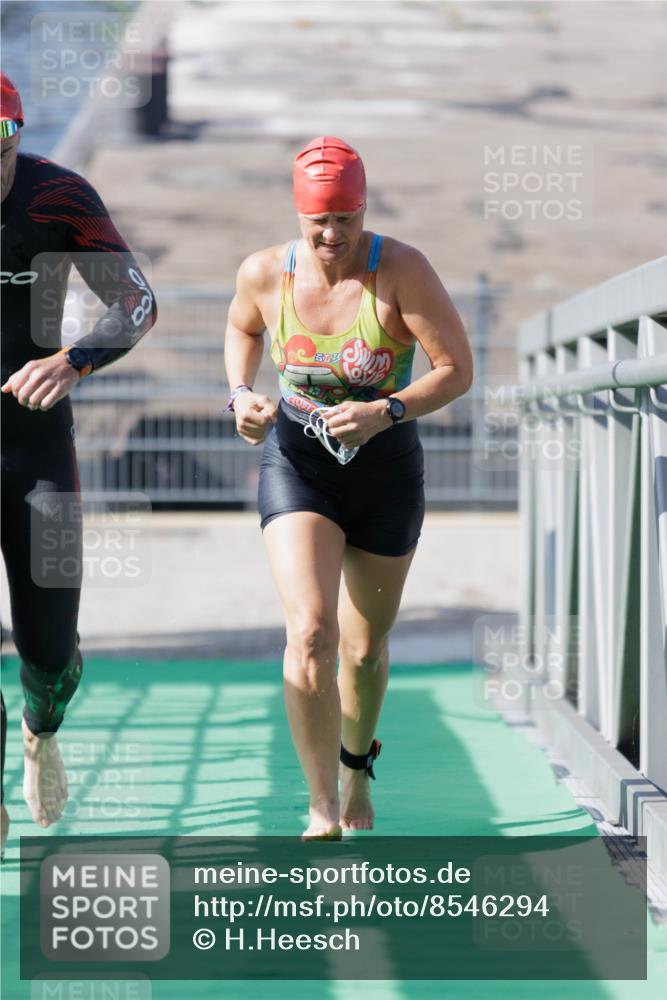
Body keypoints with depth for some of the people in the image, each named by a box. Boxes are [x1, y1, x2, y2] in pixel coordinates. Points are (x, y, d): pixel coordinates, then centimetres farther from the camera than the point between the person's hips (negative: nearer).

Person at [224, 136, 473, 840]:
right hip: (296, 463, 0)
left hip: (386, 469, 0)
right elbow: (241, 329, 15)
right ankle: (323, 812, -13)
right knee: (310, 633, -21)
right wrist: (241, 395, -3)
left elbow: (457, 370, -15)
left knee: (365, 650, 13)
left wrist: (385, 412, -29)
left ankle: (356, 764, 46)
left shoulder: (402, 271, -17)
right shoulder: (265, 273, -9)